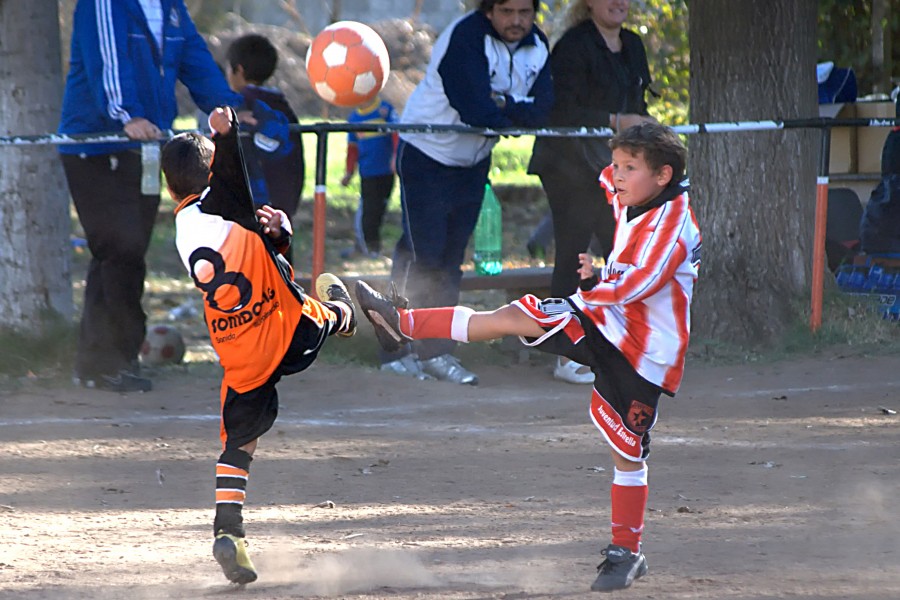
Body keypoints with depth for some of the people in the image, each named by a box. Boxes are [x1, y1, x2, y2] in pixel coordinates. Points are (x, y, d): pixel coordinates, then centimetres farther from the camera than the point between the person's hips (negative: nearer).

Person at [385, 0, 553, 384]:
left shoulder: (537, 46, -2)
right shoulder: (465, 37, -24)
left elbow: (542, 109, -13)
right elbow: (475, 110, -32)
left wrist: (502, 103, -30)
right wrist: (516, 114, -15)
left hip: (473, 162, 7)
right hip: (427, 154, -7)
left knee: (451, 258, 8)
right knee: (421, 255, -7)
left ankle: (436, 351, 13)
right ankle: (395, 350, -1)